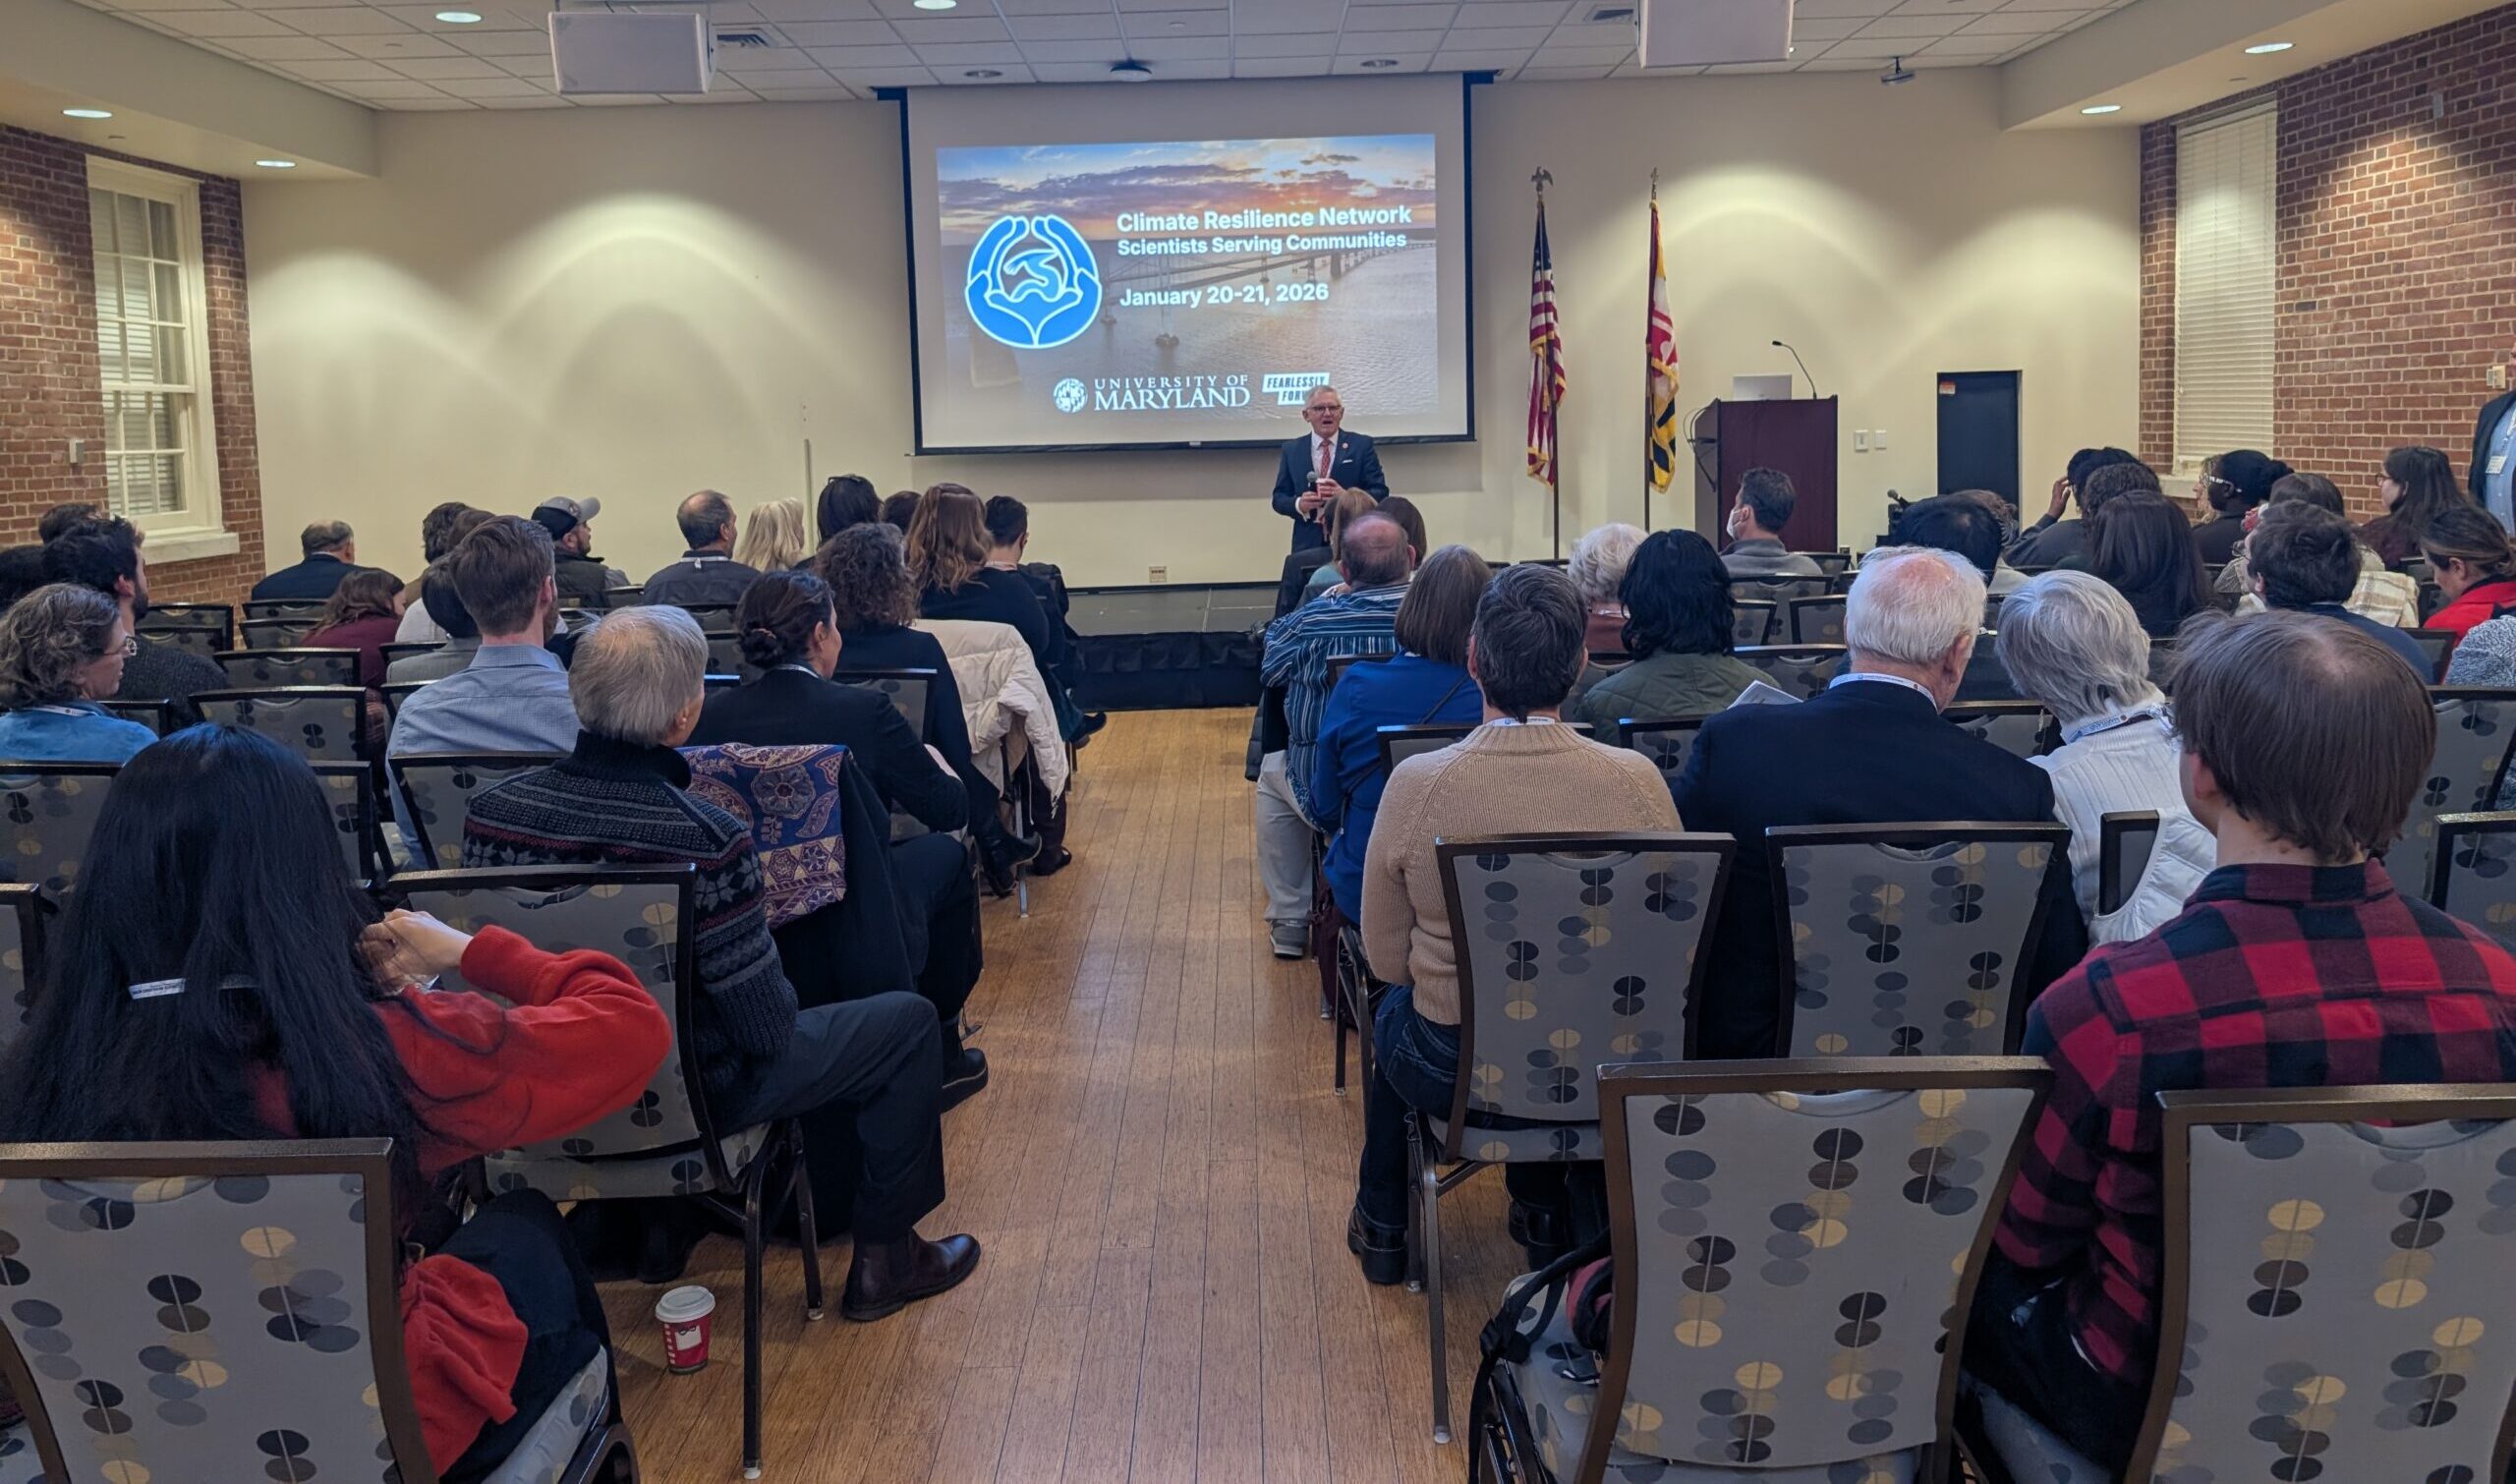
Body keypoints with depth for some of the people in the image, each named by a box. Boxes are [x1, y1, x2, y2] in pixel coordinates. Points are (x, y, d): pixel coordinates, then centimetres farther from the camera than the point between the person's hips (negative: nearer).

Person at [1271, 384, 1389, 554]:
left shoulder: (1362, 445, 6)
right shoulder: (1291, 450, 12)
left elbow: (1380, 494, 1)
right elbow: (1279, 498, 12)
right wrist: (1299, 504, -11)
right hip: (1308, 543, 2)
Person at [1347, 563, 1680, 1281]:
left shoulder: (1417, 783, -20)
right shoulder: (1637, 779, -17)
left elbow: (1386, 958, -9)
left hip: (1453, 1073, -1)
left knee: (1393, 1007, 34)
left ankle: (1382, 1224, 50)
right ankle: (1554, 1214, 51)